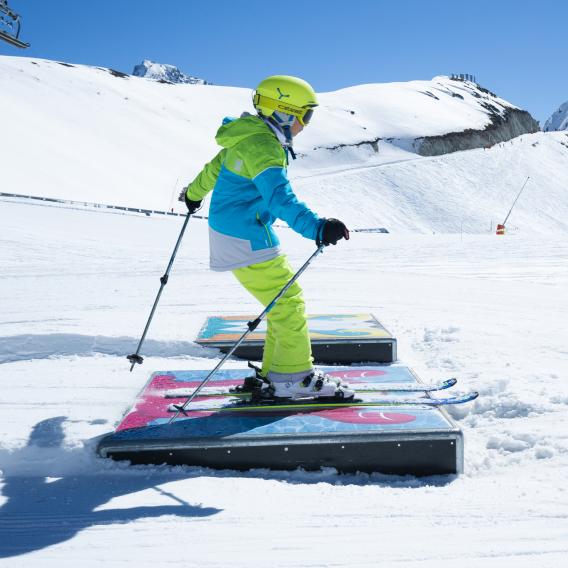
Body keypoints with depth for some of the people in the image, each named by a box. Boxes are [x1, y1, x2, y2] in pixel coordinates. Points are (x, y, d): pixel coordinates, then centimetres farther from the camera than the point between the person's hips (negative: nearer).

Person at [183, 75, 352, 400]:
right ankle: (294, 378, 2)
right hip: (247, 239, -10)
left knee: (286, 302, 14)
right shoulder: (263, 148, -20)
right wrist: (316, 228, -49)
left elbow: (217, 166, 29)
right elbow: (280, 197, -36)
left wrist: (194, 193, 47)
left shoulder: (250, 137, 12)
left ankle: (274, 374, 21)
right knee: (288, 303, -5)